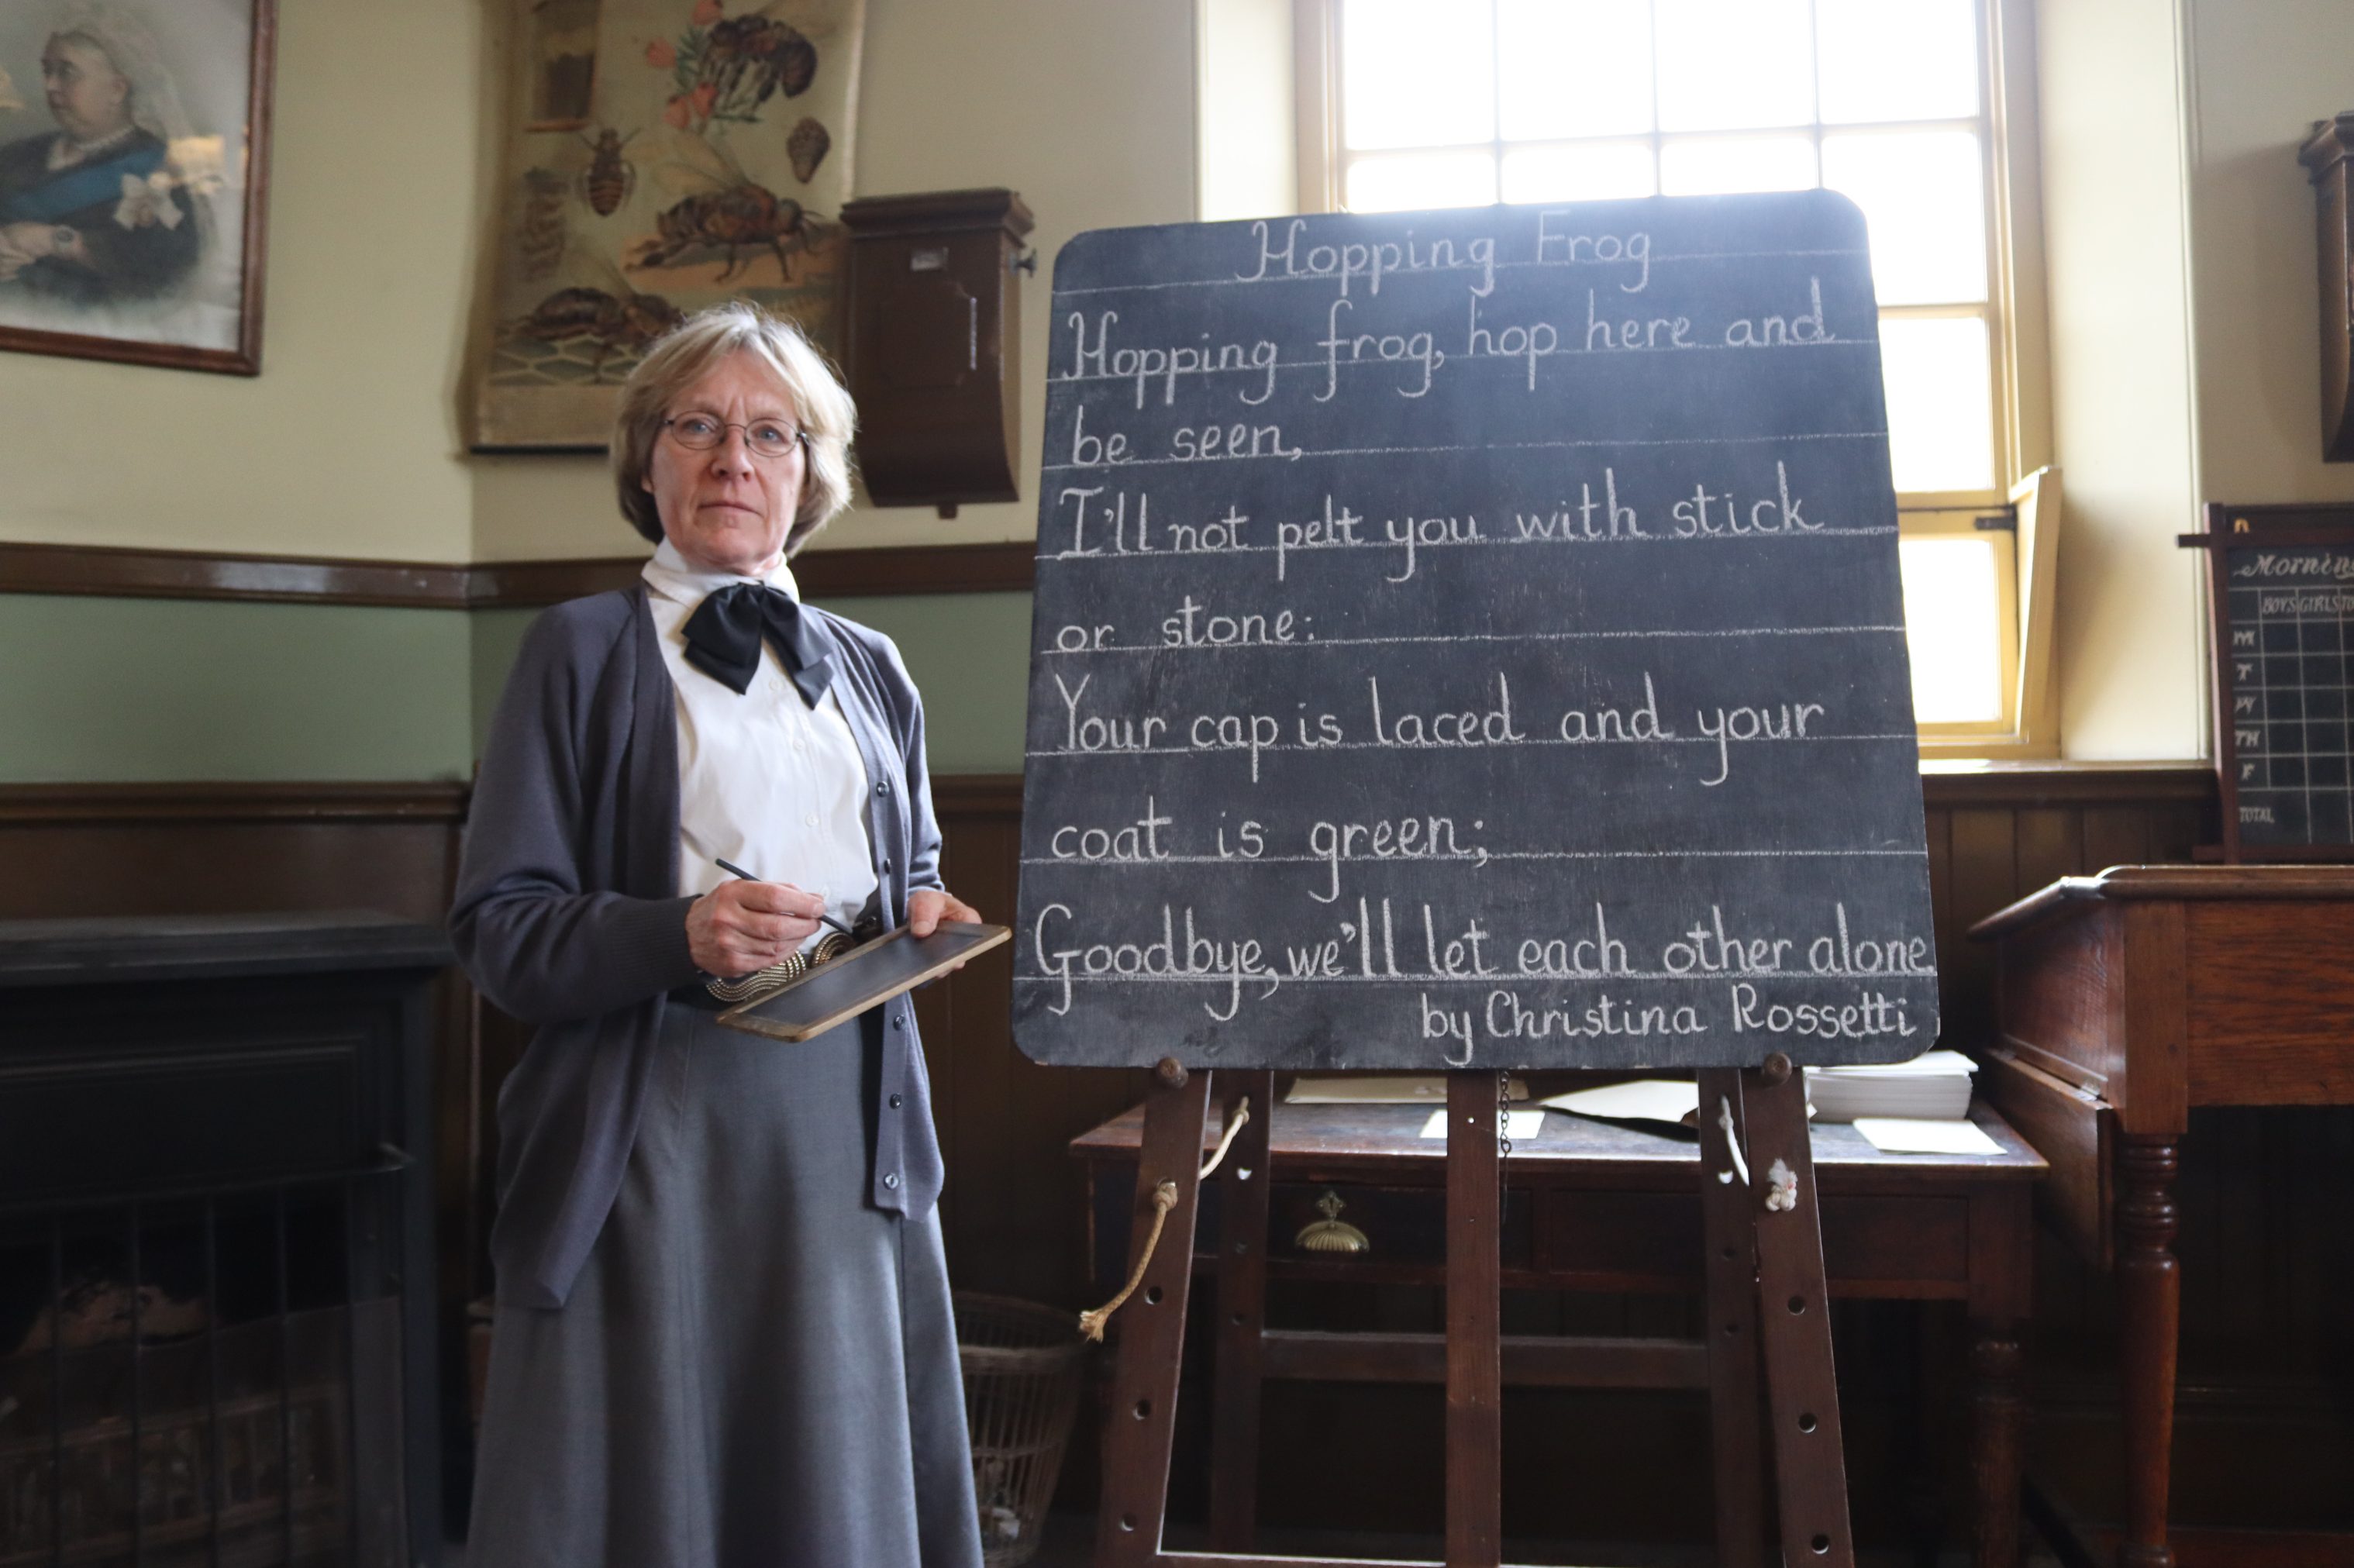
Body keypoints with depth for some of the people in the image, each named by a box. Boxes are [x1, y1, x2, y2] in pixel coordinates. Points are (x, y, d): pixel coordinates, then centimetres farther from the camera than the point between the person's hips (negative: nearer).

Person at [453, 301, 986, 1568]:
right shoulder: (585, 651, 2)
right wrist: (679, 936, -20)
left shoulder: (869, 670, 15)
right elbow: (496, 924, -4)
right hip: (653, 1134, -4)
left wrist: (926, 918, 3)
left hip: (848, 1128, 4)